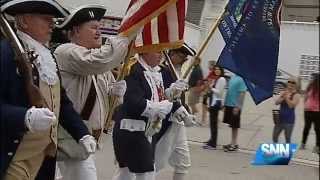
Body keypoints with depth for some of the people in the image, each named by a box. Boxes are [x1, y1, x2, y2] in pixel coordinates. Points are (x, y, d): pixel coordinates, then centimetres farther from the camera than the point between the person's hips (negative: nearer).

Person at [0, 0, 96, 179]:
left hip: (47, 154, 8)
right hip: (15, 157, -8)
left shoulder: (49, 56, 13)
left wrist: (82, 134, 7)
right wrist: (26, 117, -34)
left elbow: (61, 101, 16)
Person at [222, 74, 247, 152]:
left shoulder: (241, 79, -15)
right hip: (229, 104, 8)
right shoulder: (233, 77, 10)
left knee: (235, 126, 2)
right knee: (232, 125, 14)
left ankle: (235, 144, 13)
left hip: (235, 106, -8)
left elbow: (242, 93, -18)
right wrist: (225, 103, 17)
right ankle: (232, 143, 24)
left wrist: (238, 107, -20)